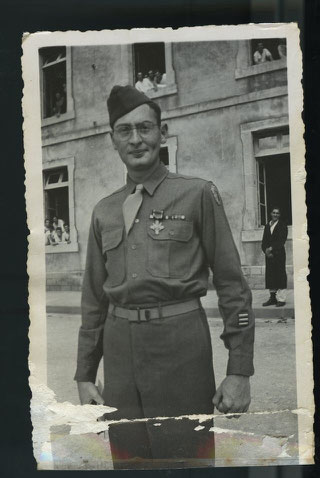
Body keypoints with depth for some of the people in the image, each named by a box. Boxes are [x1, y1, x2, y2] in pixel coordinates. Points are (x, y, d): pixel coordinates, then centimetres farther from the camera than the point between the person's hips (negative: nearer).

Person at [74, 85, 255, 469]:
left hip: (180, 341, -4)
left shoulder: (197, 194, 0)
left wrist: (239, 370, -7)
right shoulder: (104, 212, 12)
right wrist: (84, 374, 12)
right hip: (120, 347, 4)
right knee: (127, 460, 12)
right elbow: (94, 298, 15)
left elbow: (231, 283, -2)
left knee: (189, 459, 4)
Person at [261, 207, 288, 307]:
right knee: (270, 276, 5)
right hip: (269, 255, 5)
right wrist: (266, 251, -6)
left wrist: (271, 248, -17)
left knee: (280, 276, -5)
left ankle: (281, 299, -3)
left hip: (279, 255, -5)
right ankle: (272, 297, 11)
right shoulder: (267, 226, 14)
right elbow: (264, 241, 10)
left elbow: (281, 241, -9)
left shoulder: (282, 226, 0)